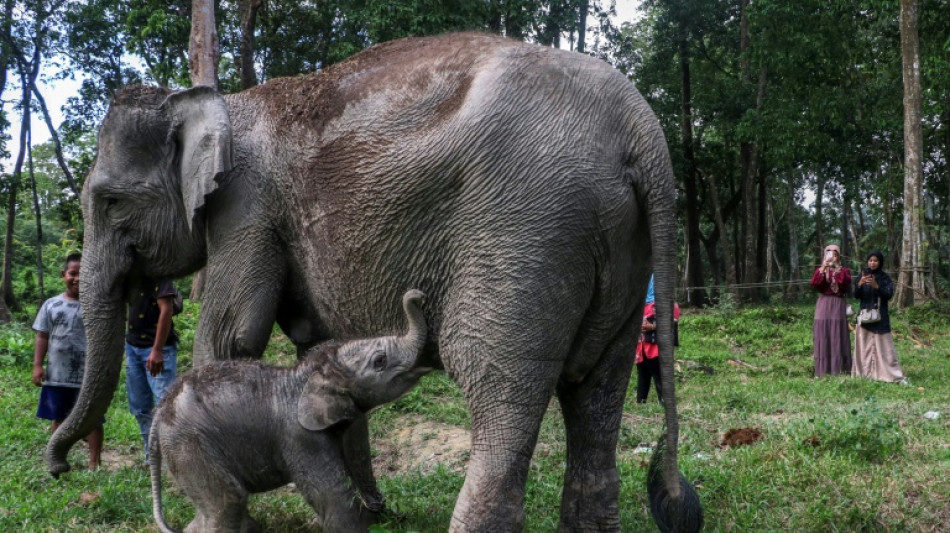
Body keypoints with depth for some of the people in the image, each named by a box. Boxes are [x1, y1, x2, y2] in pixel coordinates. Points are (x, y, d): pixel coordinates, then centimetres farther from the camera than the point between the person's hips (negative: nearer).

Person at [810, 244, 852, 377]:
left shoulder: (844, 270, 10)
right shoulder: (820, 270, 12)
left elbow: (846, 284, -10)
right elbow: (814, 284, -7)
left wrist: (837, 270, -12)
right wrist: (823, 268, -13)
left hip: (838, 306, -1)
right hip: (823, 305, 1)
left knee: (838, 338, -3)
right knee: (823, 338, -1)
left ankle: (839, 370, -1)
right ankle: (822, 371, 1)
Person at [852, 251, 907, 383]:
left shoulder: (885, 278, 0)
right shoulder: (863, 276, 6)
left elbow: (889, 295, -11)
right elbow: (856, 295, -1)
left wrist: (876, 286, -26)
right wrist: (860, 284, -20)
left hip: (880, 316, -2)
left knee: (884, 346, -6)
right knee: (865, 346, 1)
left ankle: (895, 375, -6)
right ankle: (864, 372, 6)